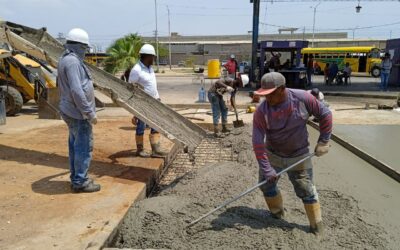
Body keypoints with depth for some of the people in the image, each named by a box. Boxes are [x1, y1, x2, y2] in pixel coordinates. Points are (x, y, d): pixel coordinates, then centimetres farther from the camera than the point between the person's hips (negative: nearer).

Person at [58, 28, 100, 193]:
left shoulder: (65, 60, 14)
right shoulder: (72, 61, -18)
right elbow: (76, 91, -26)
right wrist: (90, 113, -21)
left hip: (71, 111, 11)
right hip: (78, 113, -11)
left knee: (75, 146, 15)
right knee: (84, 147, -3)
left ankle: (76, 179, 25)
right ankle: (80, 182, 5)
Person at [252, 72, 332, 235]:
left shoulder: (302, 98, -21)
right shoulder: (261, 111, -22)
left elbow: (325, 114, -6)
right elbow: (258, 142, -22)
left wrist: (323, 141, -6)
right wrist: (266, 168, -24)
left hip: (298, 156, -1)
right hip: (272, 155, 2)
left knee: (306, 190, 4)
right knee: (266, 184, 8)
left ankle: (317, 227, 23)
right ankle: (277, 213, 35)